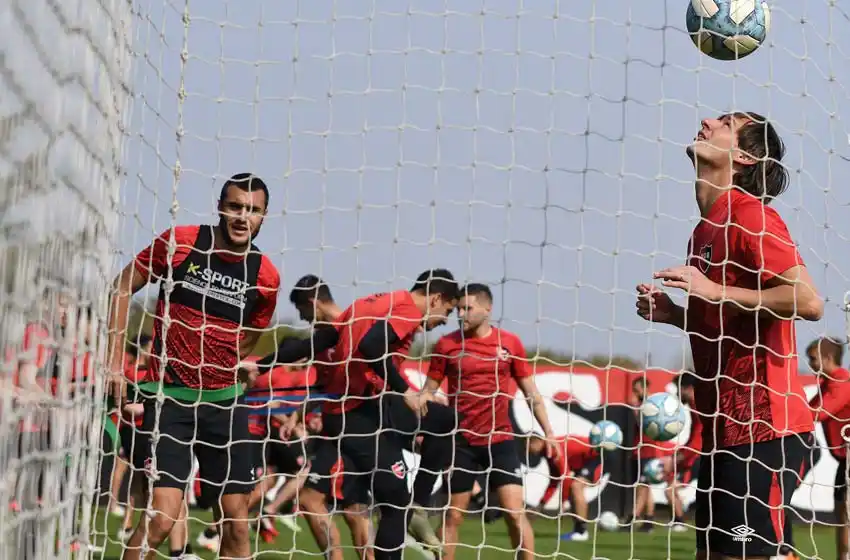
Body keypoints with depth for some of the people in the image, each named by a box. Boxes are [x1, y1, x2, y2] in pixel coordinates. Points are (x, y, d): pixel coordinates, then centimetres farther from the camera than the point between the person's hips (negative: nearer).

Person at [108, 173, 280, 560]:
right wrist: (115, 358, -3)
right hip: (169, 398, -4)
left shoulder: (265, 277, 1)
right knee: (162, 515, -16)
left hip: (224, 402, 4)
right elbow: (123, 287, 2)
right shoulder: (179, 242, -8)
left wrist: (213, 375, 11)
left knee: (236, 521, 5)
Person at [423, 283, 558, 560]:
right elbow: (429, 391, 5)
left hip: (500, 440, 0)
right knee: (453, 515, 4)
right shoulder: (447, 344, 0)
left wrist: (548, 432, 4)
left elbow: (531, 392, 9)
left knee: (515, 511, -6)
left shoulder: (510, 343, 2)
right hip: (461, 441, 0)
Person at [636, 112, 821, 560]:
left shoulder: (747, 213, -11)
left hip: (761, 426, -9)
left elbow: (807, 301, -21)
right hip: (725, 423, 9)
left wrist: (715, 291, -19)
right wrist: (674, 314, 9)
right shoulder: (707, 227, 16)